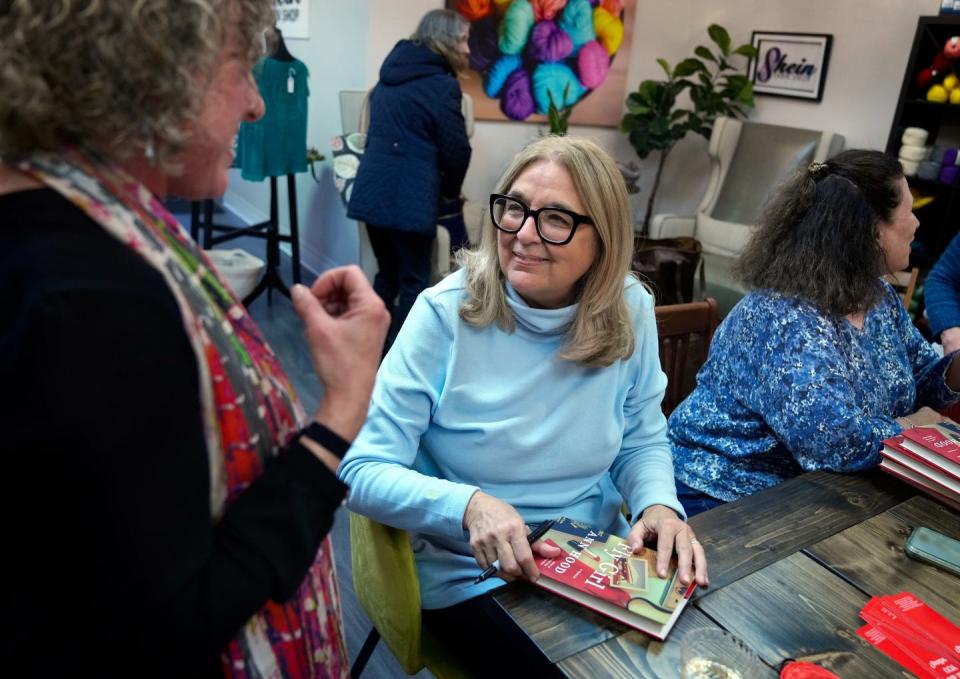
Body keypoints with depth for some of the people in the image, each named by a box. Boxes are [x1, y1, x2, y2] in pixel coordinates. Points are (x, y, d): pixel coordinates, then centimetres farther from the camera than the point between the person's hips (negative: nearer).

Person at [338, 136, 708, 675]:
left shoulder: (630, 310, -6)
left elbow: (642, 441, 6)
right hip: (470, 576, -3)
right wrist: (468, 505, -33)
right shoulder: (446, 313, -17)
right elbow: (363, 470, -16)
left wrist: (660, 504, -15)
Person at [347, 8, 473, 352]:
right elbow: (456, 150, -9)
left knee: (387, 274, 19)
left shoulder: (390, 73, 16)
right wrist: (449, 192, 10)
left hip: (372, 190, 8)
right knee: (414, 281, 5)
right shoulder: (441, 84, -8)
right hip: (409, 198, -7)